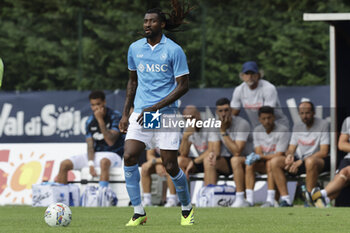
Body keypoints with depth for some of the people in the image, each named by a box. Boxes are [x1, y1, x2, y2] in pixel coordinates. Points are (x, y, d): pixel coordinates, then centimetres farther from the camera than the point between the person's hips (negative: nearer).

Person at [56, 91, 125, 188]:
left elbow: (110, 141, -20)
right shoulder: (90, 121, 7)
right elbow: (90, 146, 1)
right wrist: (91, 164, -18)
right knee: (64, 164, -11)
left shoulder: (115, 117, -8)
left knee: (104, 162, -42)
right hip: (96, 155, 6)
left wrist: (100, 120, -22)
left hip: (113, 154, -6)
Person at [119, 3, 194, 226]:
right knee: (129, 157, -14)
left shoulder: (174, 50, -6)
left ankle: (187, 208, 21)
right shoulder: (135, 48, 9)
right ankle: (139, 212, -4)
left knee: (170, 166, -4)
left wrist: (154, 108, -14)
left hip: (166, 114, -4)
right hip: (140, 114, 4)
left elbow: (183, 86, -8)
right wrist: (125, 113, 16)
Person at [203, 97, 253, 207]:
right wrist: (214, 154, -30)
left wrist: (223, 132, -27)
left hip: (246, 160, -5)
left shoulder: (242, 124, -19)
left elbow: (237, 152, -27)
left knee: (235, 160, -37)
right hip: (226, 162, 5)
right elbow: (216, 150, -5)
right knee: (208, 160, -20)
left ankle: (240, 199, -35)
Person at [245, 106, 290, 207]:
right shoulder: (257, 130, 4)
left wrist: (260, 157, -26)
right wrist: (254, 157, -25)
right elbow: (258, 153, 0)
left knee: (270, 163, -36)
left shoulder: (283, 130, -14)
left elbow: (279, 155, -19)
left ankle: (270, 200, -38)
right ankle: (249, 200, -27)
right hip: (264, 164, 5)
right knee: (249, 164, -22)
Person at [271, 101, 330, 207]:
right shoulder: (297, 127, 13)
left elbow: (324, 152, -14)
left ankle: (309, 201, -32)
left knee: (310, 161, -42)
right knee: (275, 161, -16)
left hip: (319, 160, -6)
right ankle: (285, 199, -22)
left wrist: (301, 161, -20)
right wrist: (289, 155, -14)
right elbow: (291, 149, 14)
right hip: (300, 160, 6)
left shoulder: (323, 125, -6)